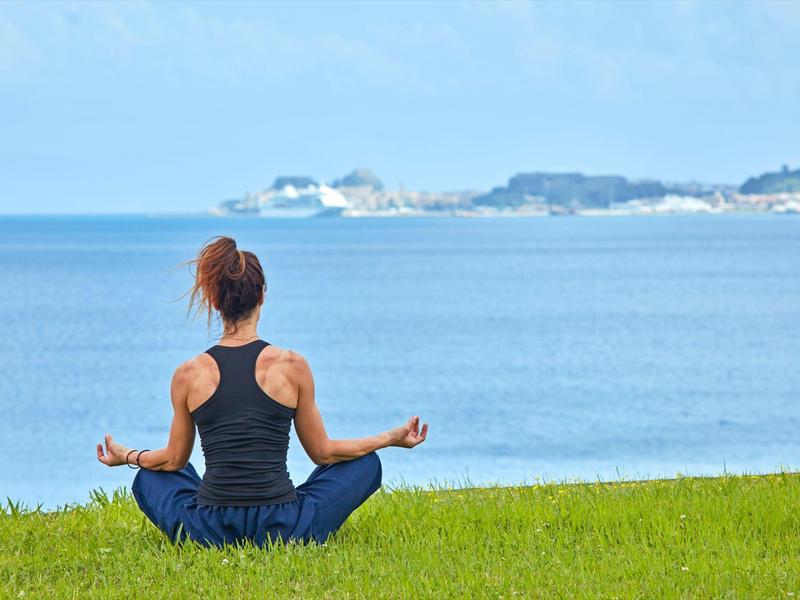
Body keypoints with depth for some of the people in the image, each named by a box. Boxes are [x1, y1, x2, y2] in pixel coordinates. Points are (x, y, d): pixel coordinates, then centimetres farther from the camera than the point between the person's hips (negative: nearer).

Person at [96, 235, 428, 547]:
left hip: (208, 533, 2)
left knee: (149, 476, 33)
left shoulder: (188, 374, -2)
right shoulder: (292, 366, -6)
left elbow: (174, 460, 12)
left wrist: (126, 455, 33)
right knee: (367, 464, 21)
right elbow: (322, 453, 6)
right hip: (283, 530, -2)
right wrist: (392, 438, 20)